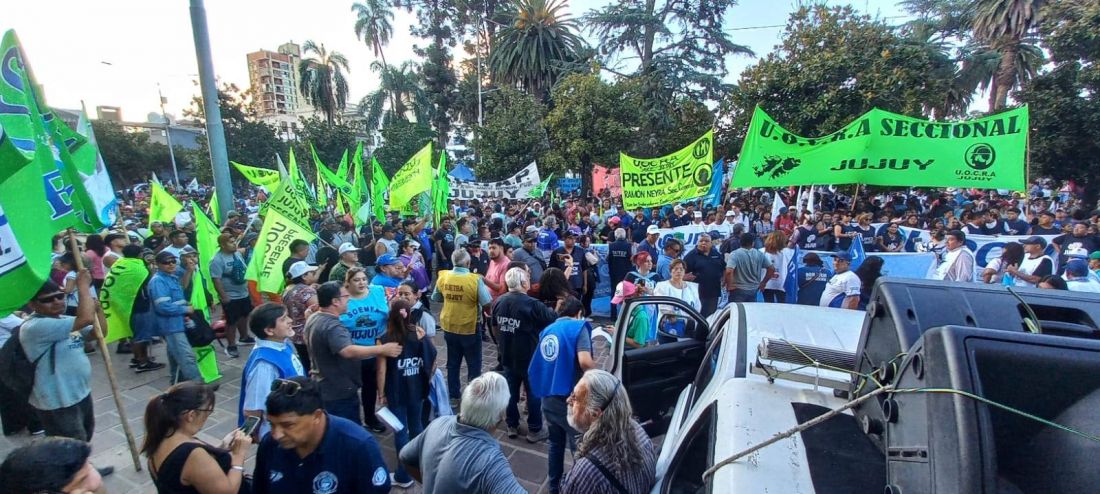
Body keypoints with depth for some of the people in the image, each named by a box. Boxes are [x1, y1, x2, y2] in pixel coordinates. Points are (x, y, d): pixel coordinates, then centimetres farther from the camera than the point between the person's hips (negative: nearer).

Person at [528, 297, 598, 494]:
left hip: (548, 397, 7)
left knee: (556, 443, 22)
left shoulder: (547, 330, 11)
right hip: (569, 397, -6)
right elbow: (585, 362, -23)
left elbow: (534, 367, 18)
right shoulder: (578, 327, -8)